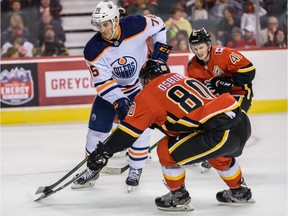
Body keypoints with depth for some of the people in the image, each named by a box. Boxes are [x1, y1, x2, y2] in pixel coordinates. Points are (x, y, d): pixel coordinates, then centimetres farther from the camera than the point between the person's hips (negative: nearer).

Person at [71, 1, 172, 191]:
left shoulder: (137, 25, -27)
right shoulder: (93, 50, -25)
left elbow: (158, 24, -5)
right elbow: (102, 82, -24)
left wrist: (161, 47, -14)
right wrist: (119, 102, -36)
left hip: (141, 85, -1)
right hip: (110, 89, 1)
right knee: (97, 129, 0)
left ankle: (135, 170, 7)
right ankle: (92, 169, 20)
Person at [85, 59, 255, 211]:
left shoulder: (149, 94, 6)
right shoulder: (182, 78, 27)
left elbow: (130, 129, 5)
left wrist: (105, 151, 13)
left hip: (222, 133, -8)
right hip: (243, 123, 8)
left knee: (167, 150, 4)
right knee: (219, 153, 38)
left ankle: (179, 197, 16)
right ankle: (239, 192, 51)